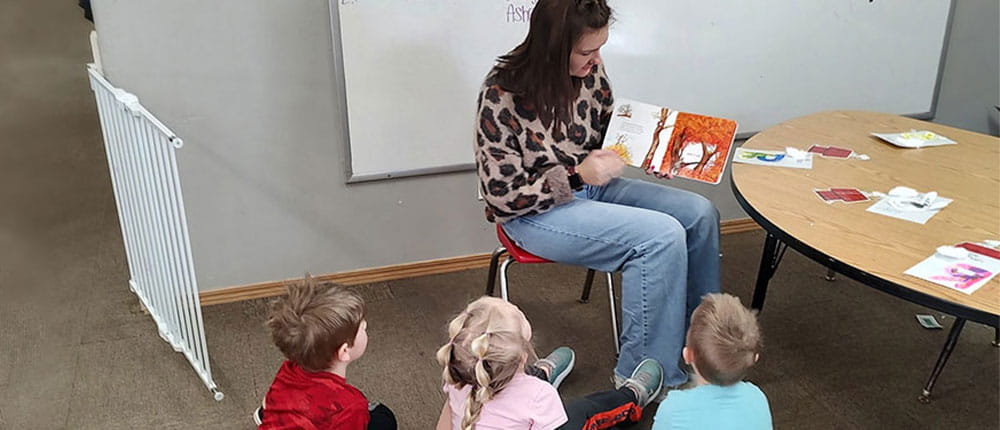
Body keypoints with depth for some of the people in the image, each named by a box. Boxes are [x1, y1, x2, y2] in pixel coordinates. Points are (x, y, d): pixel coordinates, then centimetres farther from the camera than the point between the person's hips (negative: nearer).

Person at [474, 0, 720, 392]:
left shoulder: (589, 71, -5)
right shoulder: (502, 96, -22)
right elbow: (504, 195, -18)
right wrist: (577, 176, -27)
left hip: (589, 185, 7)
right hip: (534, 212, -7)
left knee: (699, 213, -5)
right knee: (662, 236, -23)